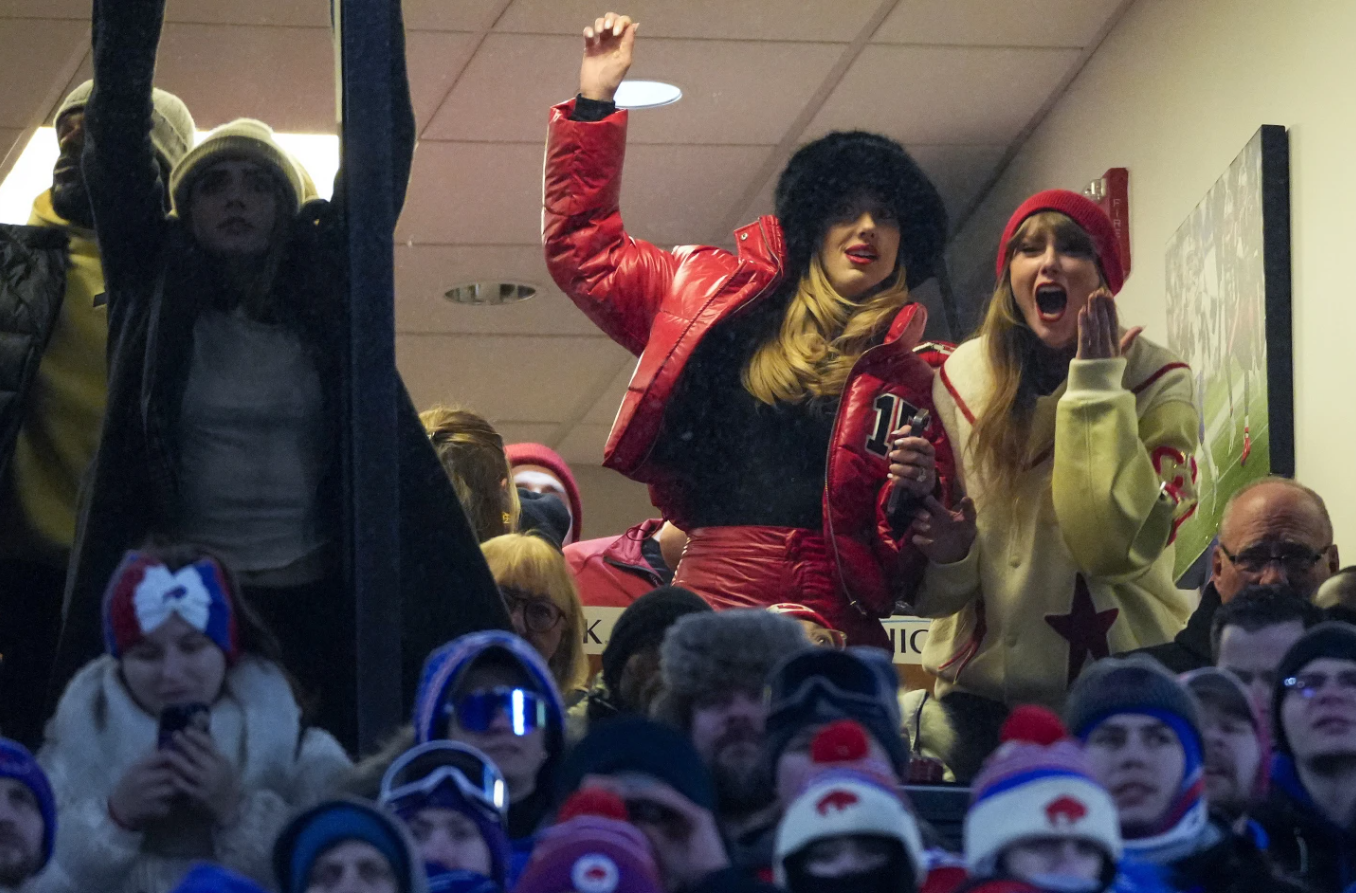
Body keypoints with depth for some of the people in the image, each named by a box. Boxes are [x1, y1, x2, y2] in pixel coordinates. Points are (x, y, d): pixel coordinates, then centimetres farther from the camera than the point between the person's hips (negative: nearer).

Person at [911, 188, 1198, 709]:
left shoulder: (1156, 383, -3)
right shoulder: (960, 378, 4)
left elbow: (1114, 548, -18)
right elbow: (939, 593, 8)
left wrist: (1096, 386, -15)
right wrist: (949, 554, -14)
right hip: (980, 681, 2)